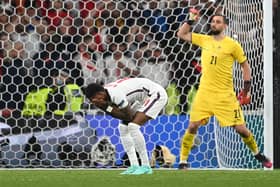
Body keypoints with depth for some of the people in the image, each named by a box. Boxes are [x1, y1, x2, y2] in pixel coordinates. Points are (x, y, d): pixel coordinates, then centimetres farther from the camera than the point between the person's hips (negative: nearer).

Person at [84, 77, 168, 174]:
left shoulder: (116, 95, -32)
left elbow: (128, 116, -22)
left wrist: (107, 107, -24)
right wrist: (106, 106, -16)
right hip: (143, 98, 10)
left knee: (133, 126, -22)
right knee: (123, 128, 4)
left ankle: (146, 167, -16)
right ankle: (134, 166, 5)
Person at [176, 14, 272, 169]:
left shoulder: (232, 45, -3)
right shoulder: (204, 40, 8)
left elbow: (245, 66, 4)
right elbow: (181, 34, 17)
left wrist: (247, 88, -1)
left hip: (225, 95, -3)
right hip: (204, 93, 3)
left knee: (240, 128, -1)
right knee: (192, 126, -6)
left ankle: (258, 154, 22)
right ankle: (183, 161, 3)